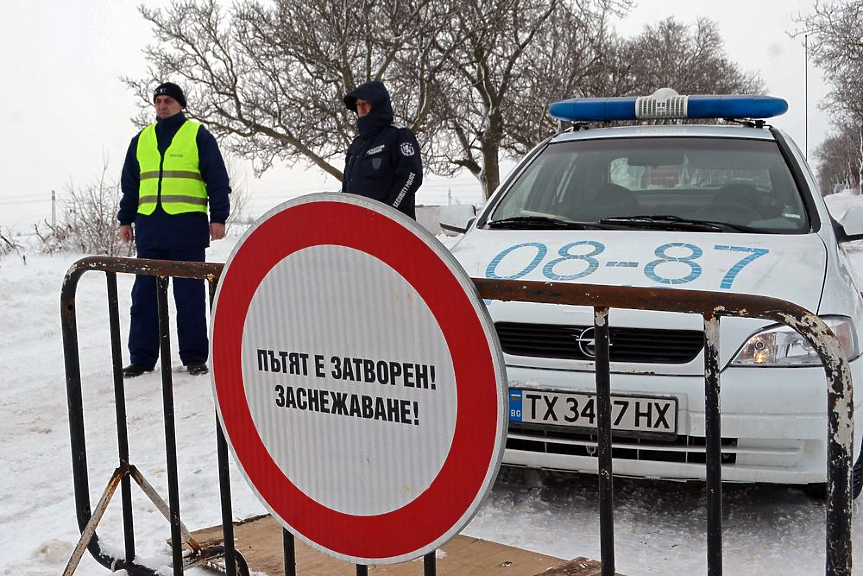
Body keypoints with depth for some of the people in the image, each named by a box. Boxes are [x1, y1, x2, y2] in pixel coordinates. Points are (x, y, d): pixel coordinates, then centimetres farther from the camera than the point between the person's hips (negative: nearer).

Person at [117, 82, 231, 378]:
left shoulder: (198, 135, 3)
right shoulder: (141, 139, 17)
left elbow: (218, 179, 1)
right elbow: (129, 183, 22)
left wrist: (218, 217, -6)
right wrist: (126, 219, 16)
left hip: (187, 227, -4)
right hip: (149, 226, 4)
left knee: (190, 295, 0)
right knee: (144, 295, 5)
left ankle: (194, 357, 8)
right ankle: (141, 357, 12)